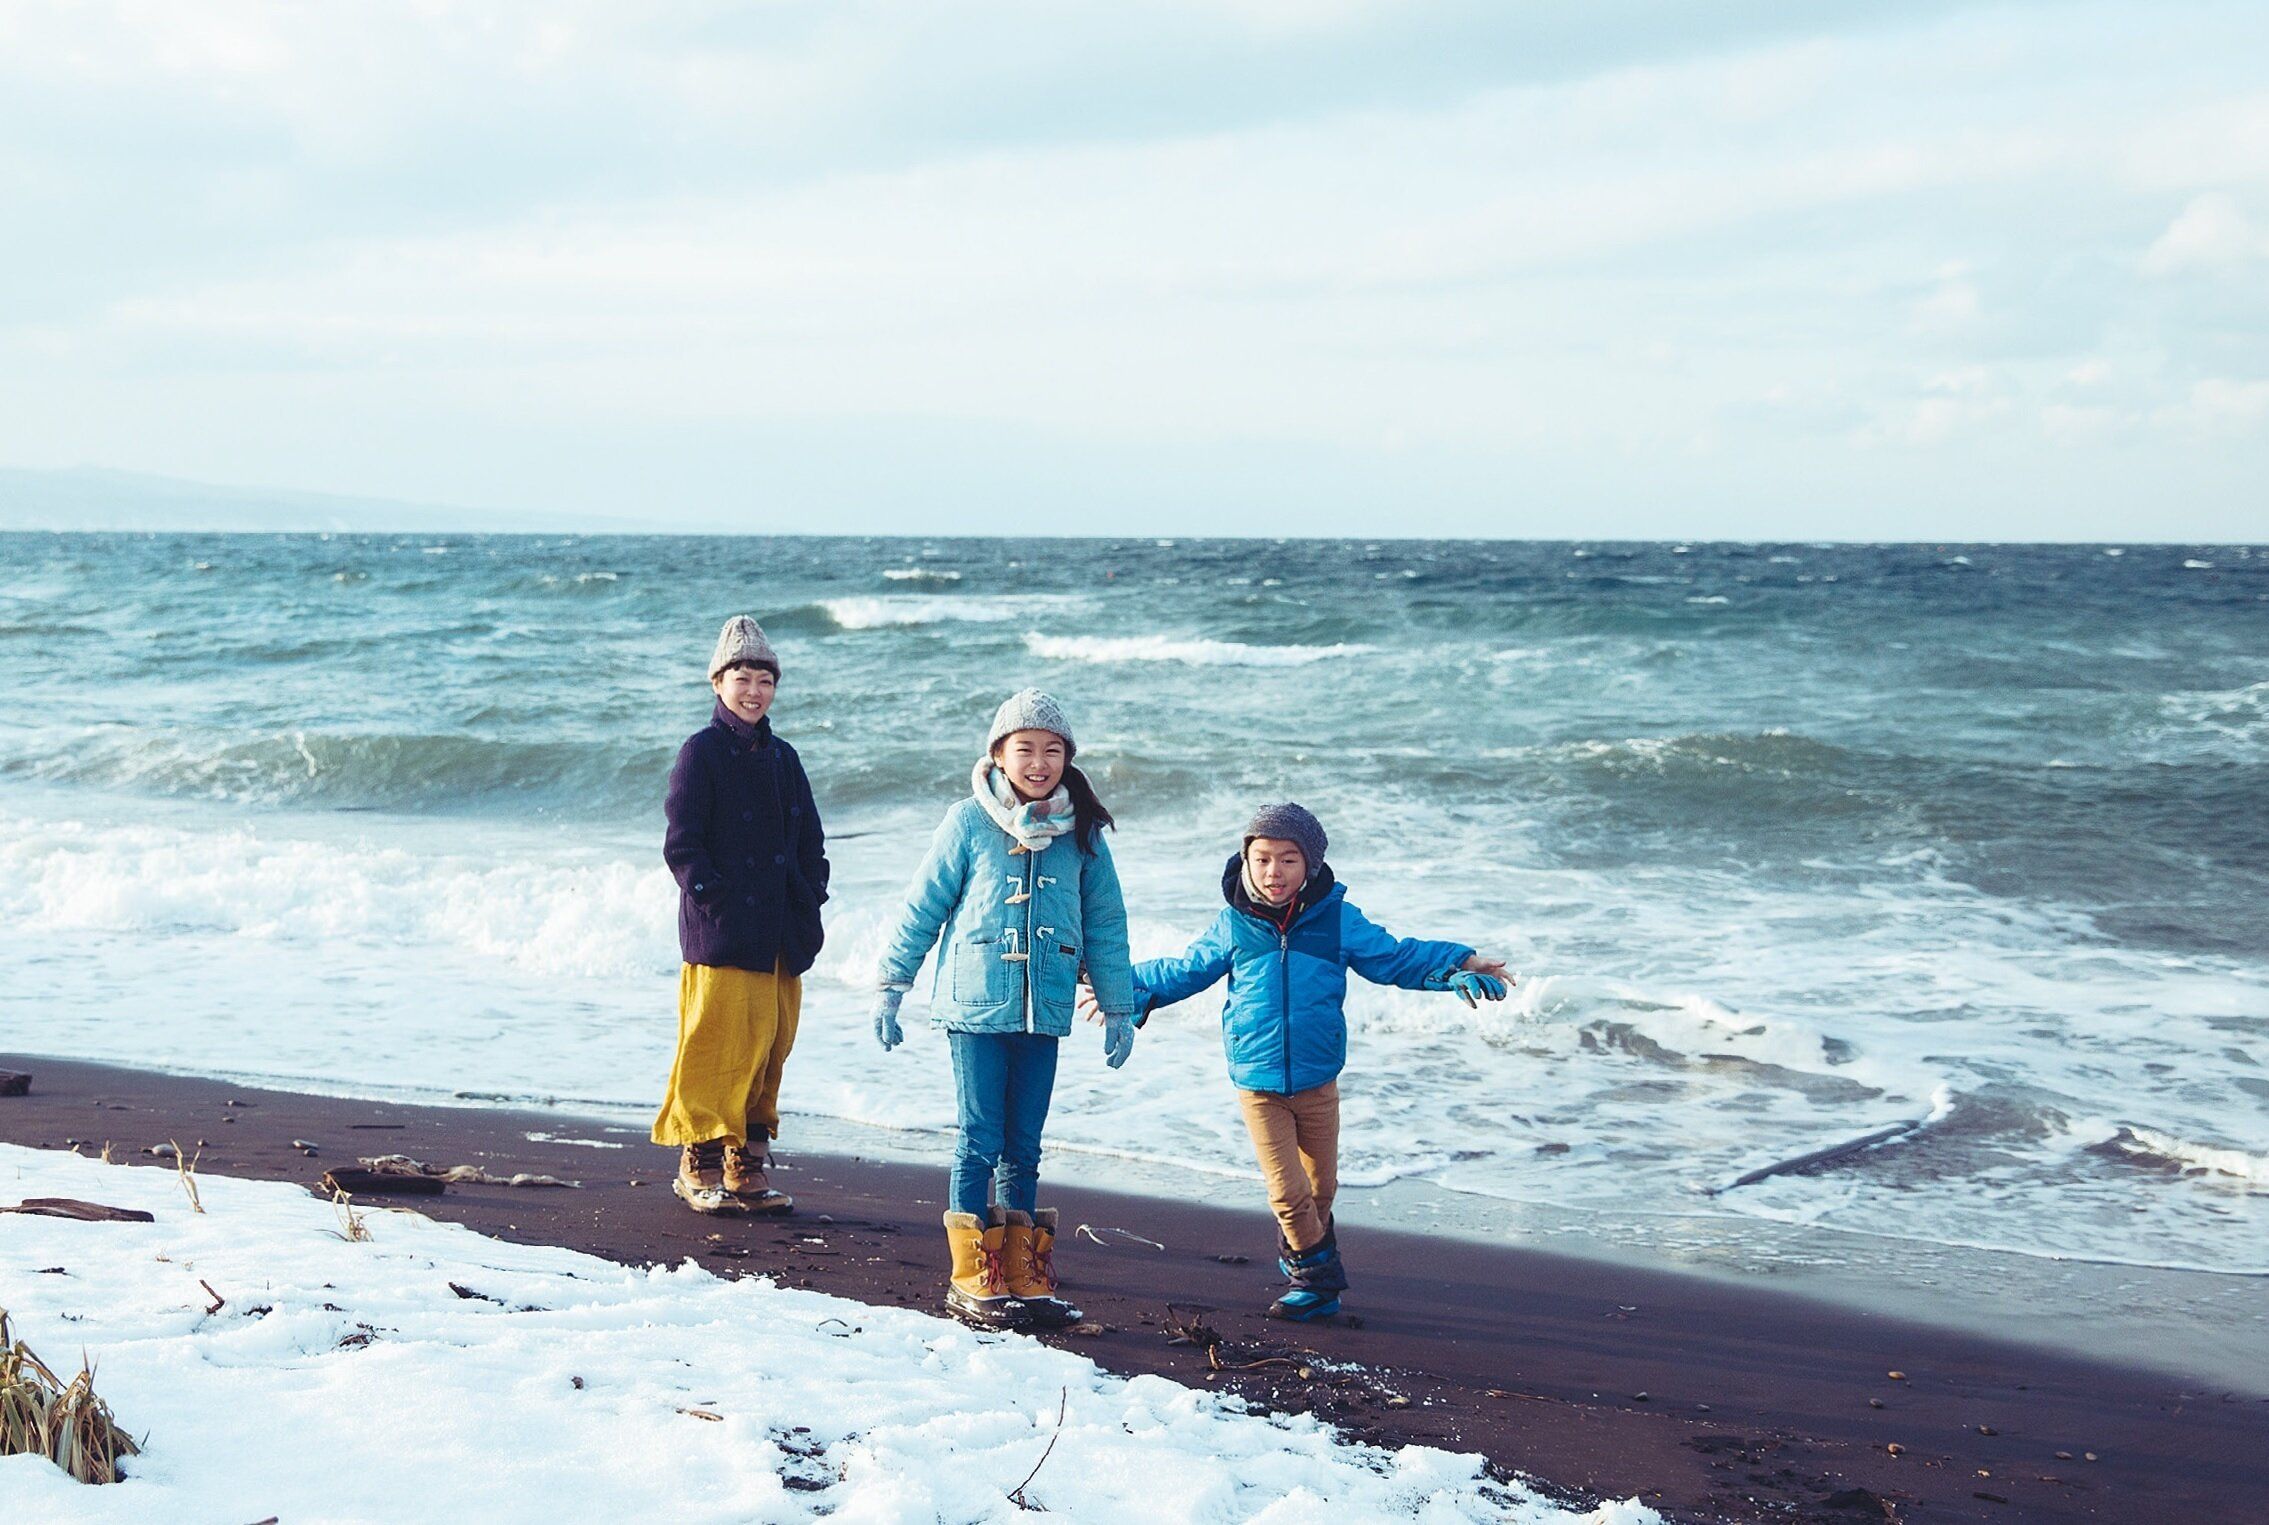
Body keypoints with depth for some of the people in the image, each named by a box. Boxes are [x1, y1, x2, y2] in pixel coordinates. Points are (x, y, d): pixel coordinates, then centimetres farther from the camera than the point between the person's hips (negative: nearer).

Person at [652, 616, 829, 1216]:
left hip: (781, 935, 6)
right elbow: (682, 844, -6)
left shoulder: (783, 758, 16)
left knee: (770, 1048, 7)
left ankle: (747, 1165, 16)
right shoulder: (701, 753, -2)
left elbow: (811, 842, 19)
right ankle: (698, 1165, 5)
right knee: (717, 1045, -6)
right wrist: (712, 896, -14)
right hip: (721, 935, -6)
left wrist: (810, 902, 7)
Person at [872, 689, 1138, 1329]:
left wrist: (1118, 1009, 13)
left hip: (1043, 1012, 3)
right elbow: (922, 908, 2)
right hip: (977, 1008, -3)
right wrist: (891, 988, 4)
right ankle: (973, 1281, 7)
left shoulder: (1082, 833, 5)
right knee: (980, 1141, 0)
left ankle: (1025, 1277, 15)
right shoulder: (969, 823, -3)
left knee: (1024, 1149, 9)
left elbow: (1105, 926, 12)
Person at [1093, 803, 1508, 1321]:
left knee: (1320, 1188, 12)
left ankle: (1298, 1255, 39)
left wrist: (1463, 966, -3)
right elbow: (1187, 970, 13)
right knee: (1287, 1191, -5)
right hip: (1258, 1086, -1)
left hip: (1318, 1082, 1)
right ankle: (1318, 1277, 15)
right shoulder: (1233, 926, -3)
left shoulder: (1338, 920, -4)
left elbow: (1396, 959, 6)